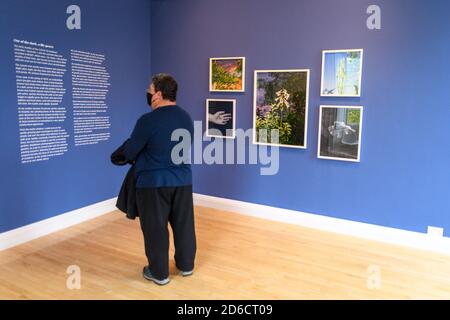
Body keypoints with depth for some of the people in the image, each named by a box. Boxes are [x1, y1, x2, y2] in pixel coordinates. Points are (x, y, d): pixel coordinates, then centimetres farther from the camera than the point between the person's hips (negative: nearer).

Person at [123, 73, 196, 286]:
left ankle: (159, 273, 21)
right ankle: (186, 265, 32)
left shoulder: (148, 121, -18)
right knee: (183, 224, 16)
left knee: (155, 228, 8)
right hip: (182, 180, 6)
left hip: (153, 183, -6)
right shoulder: (187, 118, 4)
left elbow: (129, 153, -10)